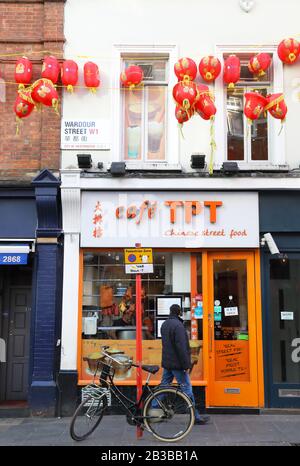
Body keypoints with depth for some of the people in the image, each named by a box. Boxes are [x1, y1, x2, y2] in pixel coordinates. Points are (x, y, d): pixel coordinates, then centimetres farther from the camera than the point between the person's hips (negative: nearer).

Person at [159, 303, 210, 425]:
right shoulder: (178, 325, -18)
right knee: (187, 389, -1)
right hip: (177, 364, -8)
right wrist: (186, 365, -17)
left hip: (166, 362, 8)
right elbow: (181, 347, -21)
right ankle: (196, 417, 5)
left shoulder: (164, 324, 11)